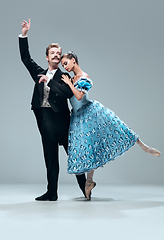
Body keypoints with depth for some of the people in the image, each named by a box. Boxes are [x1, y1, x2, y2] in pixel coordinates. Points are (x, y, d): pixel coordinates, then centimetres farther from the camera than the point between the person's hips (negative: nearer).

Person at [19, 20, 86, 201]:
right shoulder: (40, 73, 15)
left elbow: (69, 93, -15)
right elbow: (25, 57, 17)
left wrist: (50, 81, -15)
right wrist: (24, 34, 12)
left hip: (60, 118, -3)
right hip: (44, 118, 4)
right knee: (50, 158, 7)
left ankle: (84, 186, 16)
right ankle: (52, 193, 13)